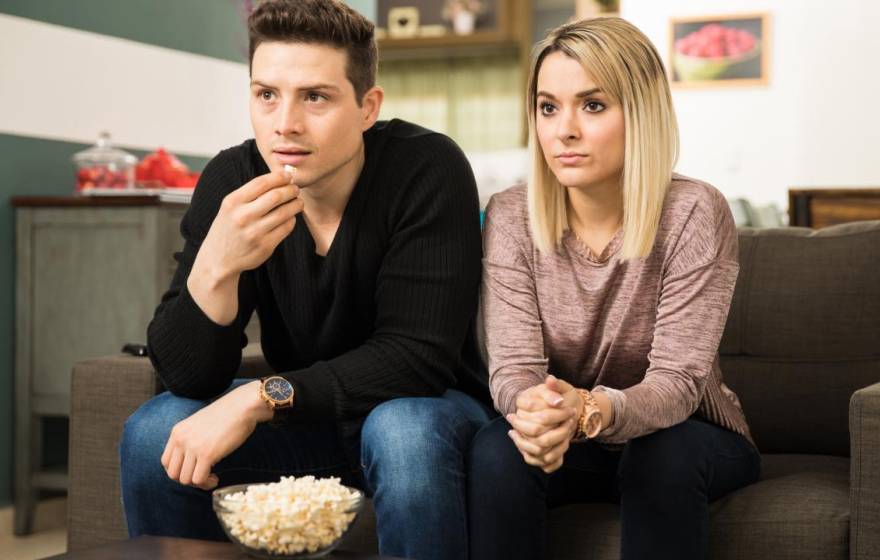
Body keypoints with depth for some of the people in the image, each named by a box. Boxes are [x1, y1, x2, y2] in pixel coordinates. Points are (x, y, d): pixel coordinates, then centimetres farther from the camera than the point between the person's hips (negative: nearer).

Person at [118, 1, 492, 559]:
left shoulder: (428, 170, -22)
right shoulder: (232, 182, -12)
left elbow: (419, 354, -24)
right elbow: (187, 375, -15)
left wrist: (262, 396, -32)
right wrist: (216, 266, -35)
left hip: (423, 409, -3)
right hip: (302, 416, 3)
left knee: (402, 432, -35)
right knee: (152, 433, -18)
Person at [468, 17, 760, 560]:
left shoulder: (695, 214, -18)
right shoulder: (511, 217, -9)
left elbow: (677, 382, -24)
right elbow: (513, 367, -16)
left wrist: (592, 409, -46)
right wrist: (534, 409, -41)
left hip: (685, 439, -2)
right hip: (568, 439, 2)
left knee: (660, 455, -35)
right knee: (497, 449, -29)